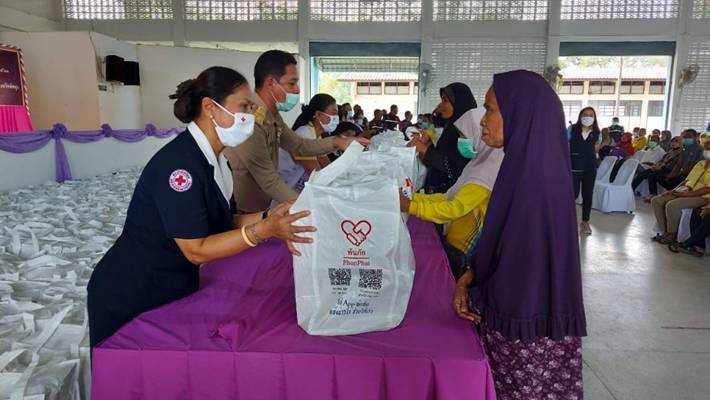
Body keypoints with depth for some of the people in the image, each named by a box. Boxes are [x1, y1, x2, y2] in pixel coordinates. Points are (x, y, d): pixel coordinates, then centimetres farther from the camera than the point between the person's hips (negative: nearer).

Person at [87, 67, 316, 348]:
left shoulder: (214, 160, 1)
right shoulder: (179, 163, -27)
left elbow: (221, 224, 0)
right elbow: (196, 250, -27)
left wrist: (268, 217, -13)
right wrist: (264, 230, -34)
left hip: (174, 290, 8)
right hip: (129, 300, -8)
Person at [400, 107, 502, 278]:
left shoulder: (488, 173, -21)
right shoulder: (482, 164, 9)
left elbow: (455, 208, -29)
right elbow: (451, 197, 8)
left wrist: (410, 206, -31)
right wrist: (413, 197, 1)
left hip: (464, 251, -8)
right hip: (455, 242, 8)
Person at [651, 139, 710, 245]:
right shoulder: (700, 163, 19)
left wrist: (687, 194, -22)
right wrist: (674, 190, 4)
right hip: (686, 192, 9)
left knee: (672, 205, -32)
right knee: (656, 201, -8)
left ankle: (672, 234, -13)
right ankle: (665, 231, -6)